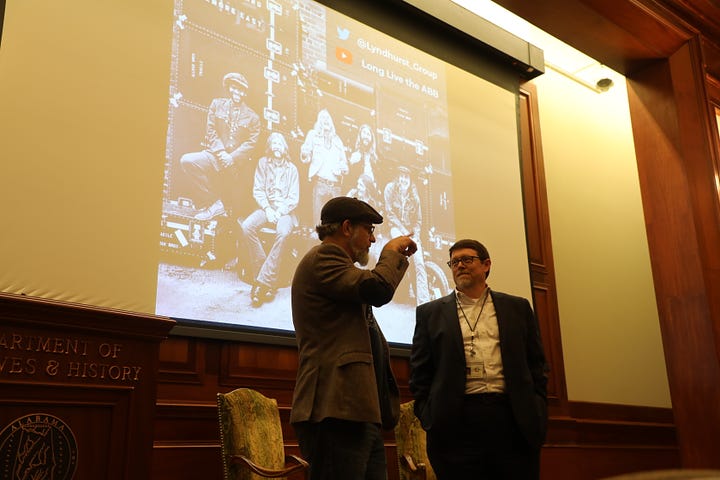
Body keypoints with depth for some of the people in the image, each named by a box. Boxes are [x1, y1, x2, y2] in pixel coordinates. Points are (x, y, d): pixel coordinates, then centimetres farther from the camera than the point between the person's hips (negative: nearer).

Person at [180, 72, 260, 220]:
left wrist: (232, 157, -15)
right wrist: (221, 153, -13)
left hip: (237, 162, 0)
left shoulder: (252, 117, 10)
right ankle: (214, 203, -22)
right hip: (215, 155, 0)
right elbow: (210, 131, 4)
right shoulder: (217, 104, 12)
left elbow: (251, 143, 1)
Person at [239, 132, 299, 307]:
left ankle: (262, 282, -35)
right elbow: (258, 190, 5)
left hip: (285, 210, -2)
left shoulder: (291, 168, 7)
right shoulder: (263, 163, 10)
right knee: (246, 226, -30)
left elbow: (294, 198, 2)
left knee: (282, 233, -36)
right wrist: (268, 209, -10)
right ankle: (261, 271, -22)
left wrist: (279, 212, -12)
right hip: (266, 207, 2)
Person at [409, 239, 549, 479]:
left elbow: (537, 364, 13)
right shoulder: (430, 313, 11)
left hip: (515, 421, 2)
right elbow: (420, 373, 8)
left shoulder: (518, 308, 15)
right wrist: (429, 418, -2)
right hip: (456, 424, -1)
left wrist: (537, 414, 3)